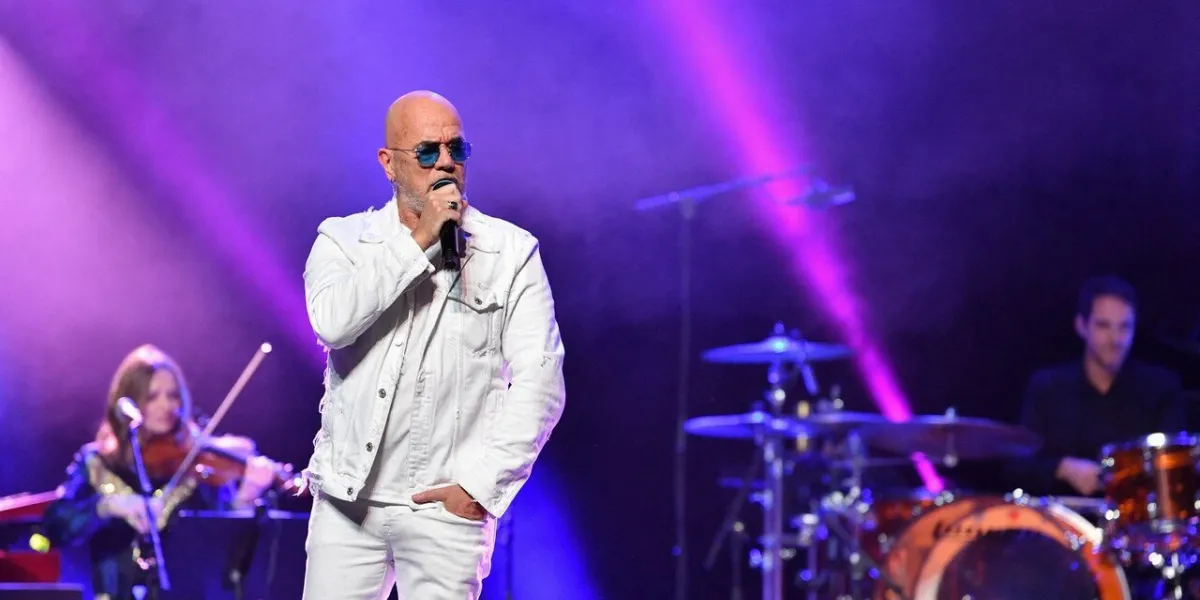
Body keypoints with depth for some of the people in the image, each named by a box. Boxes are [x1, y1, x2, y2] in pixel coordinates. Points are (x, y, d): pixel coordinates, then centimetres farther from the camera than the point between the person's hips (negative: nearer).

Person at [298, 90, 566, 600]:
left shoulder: (511, 253, 1)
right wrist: (418, 242, -16)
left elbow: (540, 381, -3)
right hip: (347, 500, 2)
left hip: (446, 503, -2)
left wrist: (482, 483, -9)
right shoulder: (343, 240, 6)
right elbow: (332, 322, -16)